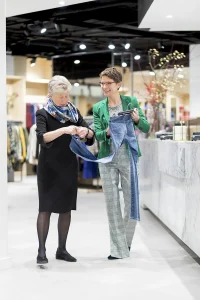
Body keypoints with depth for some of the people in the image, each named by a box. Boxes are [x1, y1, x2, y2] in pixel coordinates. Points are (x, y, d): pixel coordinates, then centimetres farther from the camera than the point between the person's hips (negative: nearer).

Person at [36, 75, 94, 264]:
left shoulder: (74, 112, 6)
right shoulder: (43, 114, -7)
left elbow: (91, 136, 4)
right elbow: (41, 137, -24)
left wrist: (86, 131, -19)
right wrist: (63, 130, -36)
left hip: (69, 166, 4)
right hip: (49, 167, -4)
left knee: (66, 208, 6)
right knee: (46, 208, -6)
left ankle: (61, 249, 15)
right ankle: (41, 251, -3)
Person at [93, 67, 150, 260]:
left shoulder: (131, 102, 2)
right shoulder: (98, 108, 6)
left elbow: (146, 129, 1)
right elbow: (97, 134, -2)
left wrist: (137, 119, -20)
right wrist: (108, 132, -24)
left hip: (128, 158, -1)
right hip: (108, 160, 1)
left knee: (132, 202, 4)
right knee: (112, 203, 2)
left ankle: (126, 240, 28)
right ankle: (119, 248, 11)